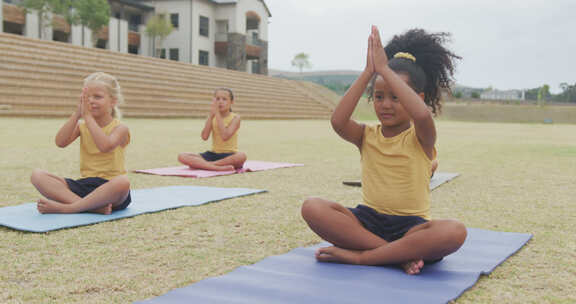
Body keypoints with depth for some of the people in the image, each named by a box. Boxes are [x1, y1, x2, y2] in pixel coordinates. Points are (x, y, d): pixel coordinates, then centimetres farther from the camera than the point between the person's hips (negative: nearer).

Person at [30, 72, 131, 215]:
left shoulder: (120, 128, -4)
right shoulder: (82, 126, 11)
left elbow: (105, 146, -26)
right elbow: (61, 142, -7)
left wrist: (87, 115, -19)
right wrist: (77, 113, -12)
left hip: (110, 188, -5)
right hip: (84, 185, 5)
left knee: (123, 182, -41)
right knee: (37, 175, -12)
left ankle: (65, 208, -29)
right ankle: (94, 206, -31)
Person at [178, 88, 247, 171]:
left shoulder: (235, 117, -4)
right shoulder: (212, 117, 7)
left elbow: (225, 136, -21)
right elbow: (205, 137, -8)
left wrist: (217, 113, -17)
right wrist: (211, 114, -11)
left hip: (229, 156, -3)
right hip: (213, 154, 4)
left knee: (242, 156, -40)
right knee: (182, 156, -17)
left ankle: (202, 165, -28)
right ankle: (220, 168, -32)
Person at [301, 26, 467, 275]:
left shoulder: (420, 139, -2)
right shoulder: (367, 136, 6)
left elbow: (422, 115, -28)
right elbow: (338, 121, -17)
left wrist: (384, 69, -22)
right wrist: (367, 73, -17)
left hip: (410, 225, -2)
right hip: (368, 220, 2)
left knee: (454, 232, -34)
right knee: (312, 207, -24)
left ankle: (358, 256, -25)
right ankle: (400, 256, -25)